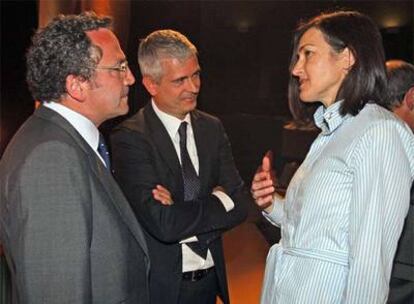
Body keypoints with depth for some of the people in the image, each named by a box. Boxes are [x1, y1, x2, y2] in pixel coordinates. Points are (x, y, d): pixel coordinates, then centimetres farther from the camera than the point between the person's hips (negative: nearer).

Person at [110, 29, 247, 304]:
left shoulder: (212, 128, 1)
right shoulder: (130, 138, -17)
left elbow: (239, 205, -5)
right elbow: (163, 224, -25)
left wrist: (183, 212, -19)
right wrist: (218, 201, -12)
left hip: (211, 279, 5)